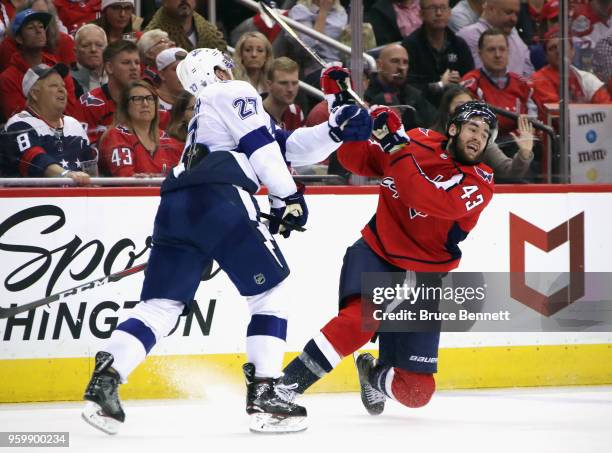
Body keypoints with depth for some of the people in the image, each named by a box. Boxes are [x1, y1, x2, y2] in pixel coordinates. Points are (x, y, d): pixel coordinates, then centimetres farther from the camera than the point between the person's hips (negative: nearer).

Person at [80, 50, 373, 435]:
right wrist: (288, 196, 1)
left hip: (175, 206, 8)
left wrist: (336, 130, 21)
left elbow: (287, 146, 29)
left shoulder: (203, 117, 37)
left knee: (160, 306, 5)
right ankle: (264, 396, -4)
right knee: (270, 293, 4)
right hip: (220, 200, -7)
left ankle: (105, 379, -13)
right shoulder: (235, 93, 15)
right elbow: (261, 147, -2)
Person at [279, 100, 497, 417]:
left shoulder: (481, 184, -9)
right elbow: (357, 160, 6)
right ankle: (284, 385, -31)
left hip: (422, 276, 2)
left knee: (416, 391, 0)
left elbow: (431, 201, -28)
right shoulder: (418, 141, -3)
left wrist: (397, 148, -31)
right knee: (364, 315, -36)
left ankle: (374, 373, 37)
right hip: (376, 252, -1)